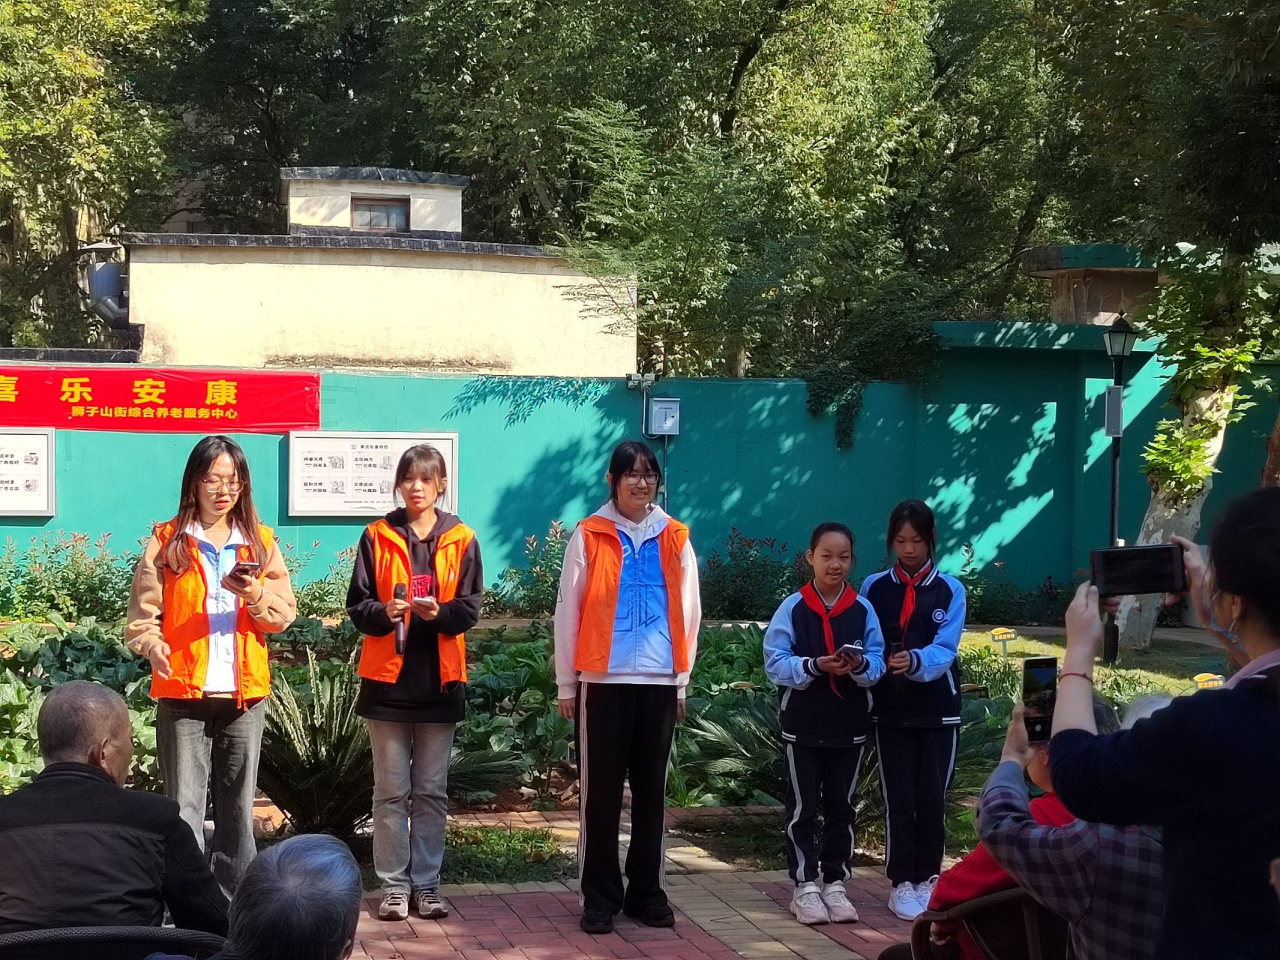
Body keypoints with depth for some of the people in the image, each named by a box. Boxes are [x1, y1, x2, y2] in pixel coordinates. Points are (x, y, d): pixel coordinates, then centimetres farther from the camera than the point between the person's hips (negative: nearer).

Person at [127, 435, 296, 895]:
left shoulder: (261, 542, 10)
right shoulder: (166, 543, 3)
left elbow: (284, 615, 5)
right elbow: (143, 613, -3)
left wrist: (256, 595, -14)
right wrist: (153, 644, -22)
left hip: (244, 693, 3)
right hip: (183, 691, -3)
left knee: (237, 807, 9)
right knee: (184, 808, -5)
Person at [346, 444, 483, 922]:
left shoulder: (461, 540, 4)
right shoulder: (377, 537, 4)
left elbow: (470, 606, 1)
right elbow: (357, 604, 4)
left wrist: (439, 613, -19)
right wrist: (383, 612, -18)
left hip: (439, 678, 1)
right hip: (389, 675, 0)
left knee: (432, 790, 6)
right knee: (391, 790, 2)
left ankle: (426, 884, 13)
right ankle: (394, 885, 9)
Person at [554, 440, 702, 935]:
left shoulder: (675, 538, 7)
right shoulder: (589, 536, 0)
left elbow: (688, 610, 11)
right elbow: (567, 611, 1)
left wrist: (682, 681, 9)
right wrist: (566, 685, 1)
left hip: (659, 682, 2)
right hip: (602, 681, -2)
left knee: (651, 790, 9)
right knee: (600, 792, 2)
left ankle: (647, 892, 17)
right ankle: (600, 897, 9)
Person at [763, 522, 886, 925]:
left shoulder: (863, 609, -1)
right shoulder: (792, 608, -6)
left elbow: (878, 664, 0)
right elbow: (775, 664, -9)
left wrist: (859, 665, -21)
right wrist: (815, 666, -23)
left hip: (850, 725, 2)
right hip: (803, 725, -2)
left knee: (841, 805, 10)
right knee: (803, 806, 4)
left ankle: (835, 883, 19)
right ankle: (804, 885, 11)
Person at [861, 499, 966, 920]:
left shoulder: (950, 590, 0)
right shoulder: (873, 587, 3)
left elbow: (944, 649, -12)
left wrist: (916, 661, -31)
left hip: (937, 708, 0)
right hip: (890, 709, 0)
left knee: (932, 799, 2)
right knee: (899, 800, -1)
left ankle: (927, 879, 14)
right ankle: (901, 884, 7)